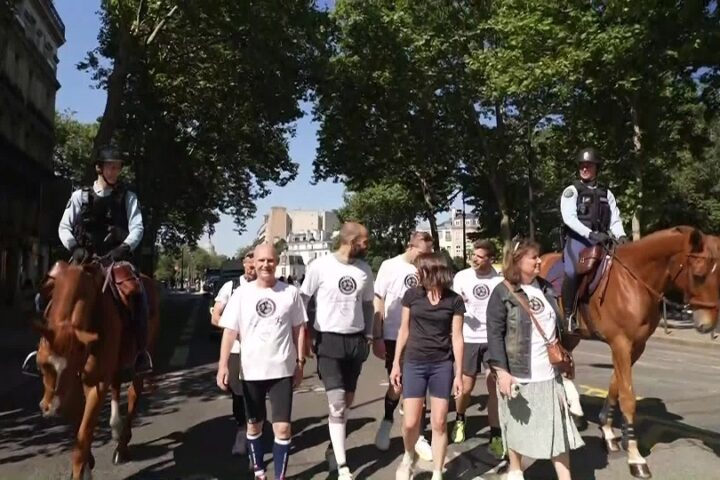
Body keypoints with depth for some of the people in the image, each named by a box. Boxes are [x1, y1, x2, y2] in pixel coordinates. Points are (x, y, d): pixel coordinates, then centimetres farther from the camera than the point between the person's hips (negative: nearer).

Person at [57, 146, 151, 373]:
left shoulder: (127, 197, 7)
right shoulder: (80, 196, 9)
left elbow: (137, 227, -3)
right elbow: (64, 227, 5)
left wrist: (124, 247, -21)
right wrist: (75, 247, -13)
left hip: (117, 258, -2)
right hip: (84, 259, 2)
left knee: (137, 295, -26)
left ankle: (141, 352, -17)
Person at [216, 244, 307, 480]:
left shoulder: (290, 292, -3)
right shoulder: (242, 293, -3)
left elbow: (298, 329, 4)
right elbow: (230, 331, -2)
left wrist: (300, 361, 3)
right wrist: (223, 365, -9)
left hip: (282, 370, -1)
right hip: (251, 371, 2)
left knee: (282, 427, -5)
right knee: (254, 424, 18)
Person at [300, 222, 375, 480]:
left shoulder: (365, 270, 4)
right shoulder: (320, 266, -10)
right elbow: (302, 299, -3)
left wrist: (368, 335, 9)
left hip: (355, 340, 5)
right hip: (329, 340, -5)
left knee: (347, 401, 13)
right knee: (336, 403, -7)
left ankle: (334, 448, 31)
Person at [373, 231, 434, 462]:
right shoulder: (390, 266, -7)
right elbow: (378, 303, -5)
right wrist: (377, 337, -7)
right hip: (394, 337, -2)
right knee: (397, 384, 7)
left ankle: (417, 436, 20)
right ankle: (387, 423, 32)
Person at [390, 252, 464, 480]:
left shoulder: (454, 300, -4)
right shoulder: (411, 295, -1)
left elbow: (456, 338, -1)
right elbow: (404, 330, 6)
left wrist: (459, 374, -2)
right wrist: (396, 363, 6)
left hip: (442, 366, 0)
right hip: (414, 364, 1)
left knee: (439, 423, 5)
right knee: (410, 423, 1)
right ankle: (409, 456, 32)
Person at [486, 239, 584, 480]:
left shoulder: (546, 288, 6)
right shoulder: (503, 293, -12)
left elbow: (559, 326, 16)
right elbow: (495, 334, -15)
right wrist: (501, 371, -21)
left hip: (549, 373, 5)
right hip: (518, 373, -4)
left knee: (559, 428, 9)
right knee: (518, 426, 14)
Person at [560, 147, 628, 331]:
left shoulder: (606, 193, 17)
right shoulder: (571, 191, 4)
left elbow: (615, 219, 10)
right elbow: (569, 218, -10)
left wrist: (621, 236, -11)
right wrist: (590, 234, -24)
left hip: (600, 241, 5)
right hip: (577, 240, -4)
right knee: (572, 272, -30)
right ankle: (568, 315, -14)